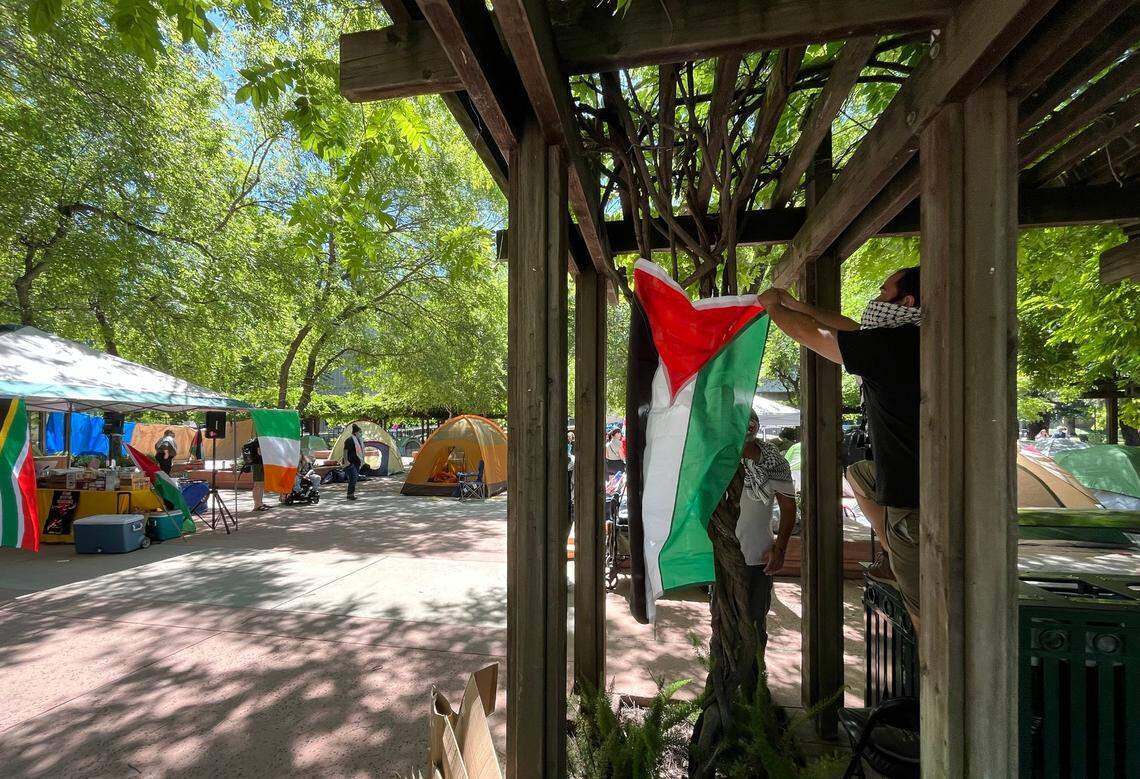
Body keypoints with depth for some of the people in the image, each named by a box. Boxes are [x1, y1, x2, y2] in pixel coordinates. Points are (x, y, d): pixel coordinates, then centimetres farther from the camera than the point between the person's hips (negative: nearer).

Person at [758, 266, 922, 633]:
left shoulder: (891, 344, -21)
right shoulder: (909, 340, 6)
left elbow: (809, 334, -10)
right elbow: (852, 329, 19)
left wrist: (773, 307, 8)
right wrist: (796, 305, 22)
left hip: (914, 497, -10)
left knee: (924, 610, 0)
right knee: (858, 473, 33)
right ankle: (896, 558, 29)